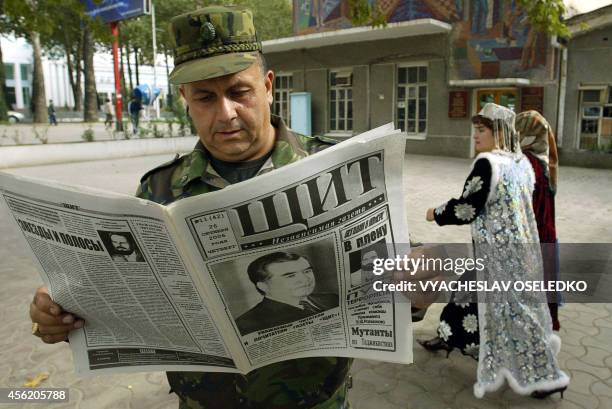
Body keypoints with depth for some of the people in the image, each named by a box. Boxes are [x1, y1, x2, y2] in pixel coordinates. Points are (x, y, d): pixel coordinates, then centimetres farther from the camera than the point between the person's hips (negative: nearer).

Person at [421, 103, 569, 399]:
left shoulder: (488, 163, -20)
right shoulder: (522, 162, 6)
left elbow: (467, 208, -20)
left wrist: (436, 214, -4)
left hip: (500, 250, -9)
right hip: (522, 243, 9)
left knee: (511, 310, 4)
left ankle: (546, 376, 17)